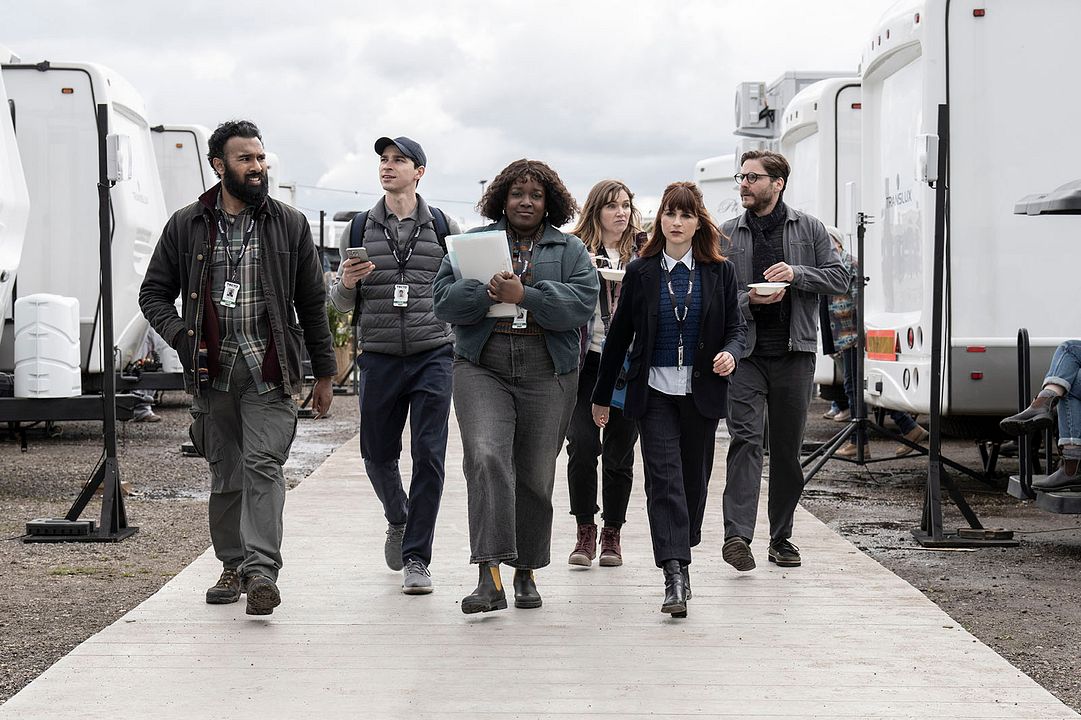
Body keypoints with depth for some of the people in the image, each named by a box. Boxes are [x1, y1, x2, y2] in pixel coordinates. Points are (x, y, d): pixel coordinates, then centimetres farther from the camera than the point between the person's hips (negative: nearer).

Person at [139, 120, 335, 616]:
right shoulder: (186, 225, 7)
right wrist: (181, 336, -7)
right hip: (212, 368, 2)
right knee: (224, 474, 9)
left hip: (269, 370, -2)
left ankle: (262, 570, -21)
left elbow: (312, 303, 10)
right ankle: (233, 566, 21)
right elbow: (154, 292, 12)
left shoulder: (289, 225, 6)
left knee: (263, 465, -15)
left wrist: (324, 373, 9)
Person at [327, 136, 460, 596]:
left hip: (433, 355, -2)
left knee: (428, 455, -6)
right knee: (377, 454, 9)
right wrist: (347, 283, -11)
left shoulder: (444, 228, 6)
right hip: (378, 357, 2)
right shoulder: (359, 229, 9)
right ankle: (399, 520, 39)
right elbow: (342, 303, 11)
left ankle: (416, 558, 1)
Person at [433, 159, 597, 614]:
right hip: (482, 369, -1)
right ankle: (490, 577, -24)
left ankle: (526, 571, 24)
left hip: (547, 375, 1)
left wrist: (524, 295, -17)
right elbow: (444, 301, 2)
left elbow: (582, 303, -6)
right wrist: (486, 292, -16)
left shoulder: (570, 250, 11)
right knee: (486, 457, -20)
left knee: (536, 474, 6)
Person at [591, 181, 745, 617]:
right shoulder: (640, 273, 3)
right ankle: (675, 577, -20)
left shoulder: (719, 273, 5)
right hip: (654, 393, -2)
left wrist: (730, 354, -15)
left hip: (701, 393, 2)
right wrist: (602, 396, 11)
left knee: (694, 480, 9)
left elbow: (736, 327, 9)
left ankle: (679, 558, 29)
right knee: (664, 480, -12)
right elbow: (619, 335, 8)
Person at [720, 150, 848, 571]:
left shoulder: (808, 229, 8)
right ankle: (736, 535, -22)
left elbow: (839, 279, 4)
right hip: (745, 354, -1)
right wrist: (748, 300, -12)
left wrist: (797, 273, -11)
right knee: (745, 440, -14)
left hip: (794, 355, 1)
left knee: (787, 449, 7)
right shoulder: (727, 235, 8)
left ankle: (781, 537, 17)